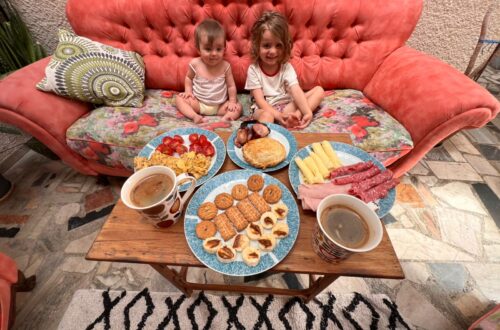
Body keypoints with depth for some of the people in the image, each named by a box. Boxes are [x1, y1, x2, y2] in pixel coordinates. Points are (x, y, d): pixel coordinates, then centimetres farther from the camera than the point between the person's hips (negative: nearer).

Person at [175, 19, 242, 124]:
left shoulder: (225, 66, -9)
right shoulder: (195, 64, -8)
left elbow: (231, 86, -3)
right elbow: (189, 77, 11)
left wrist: (232, 101, -12)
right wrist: (188, 91, -2)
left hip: (220, 106, -1)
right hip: (198, 103, 1)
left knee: (238, 107, -18)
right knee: (180, 99, -14)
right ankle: (195, 116, -32)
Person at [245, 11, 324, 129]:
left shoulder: (286, 67, 0)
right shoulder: (253, 69, -7)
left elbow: (296, 91, -13)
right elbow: (259, 100, -14)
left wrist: (307, 112, -31)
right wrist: (278, 115, -29)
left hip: (288, 105, 4)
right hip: (265, 108, -4)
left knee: (319, 90, -8)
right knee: (266, 116, -39)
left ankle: (295, 116, -29)